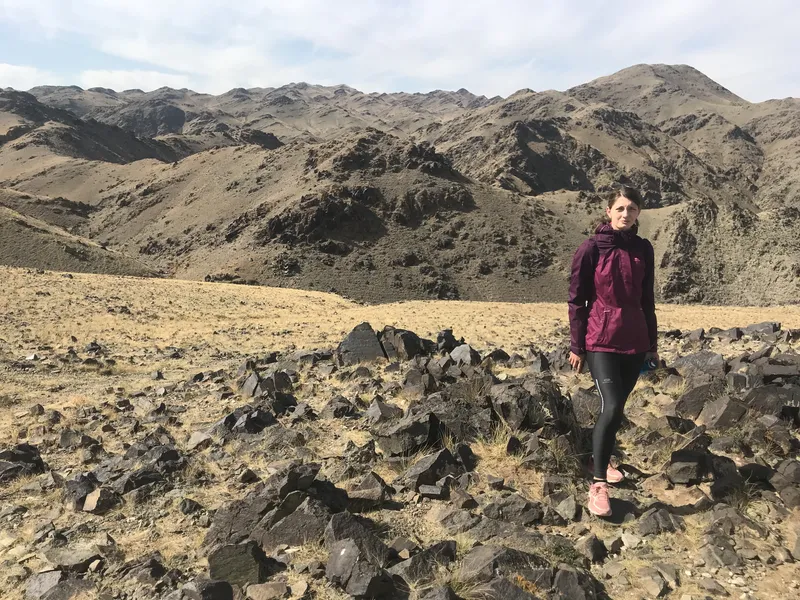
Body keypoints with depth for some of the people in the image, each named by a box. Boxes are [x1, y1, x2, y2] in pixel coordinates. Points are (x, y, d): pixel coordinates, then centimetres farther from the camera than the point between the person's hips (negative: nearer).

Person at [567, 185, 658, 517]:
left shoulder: (643, 249, 6)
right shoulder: (591, 249, -8)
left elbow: (647, 299, 12)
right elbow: (576, 299, -5)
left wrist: (652, 343, 15)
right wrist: (576, 346, -5)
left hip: (635, 342, 5)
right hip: (601, 341, -5)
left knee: (617, 407, 12)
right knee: (612, 407, -15)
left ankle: (599, 461, 34)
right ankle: (598, 484, -4)